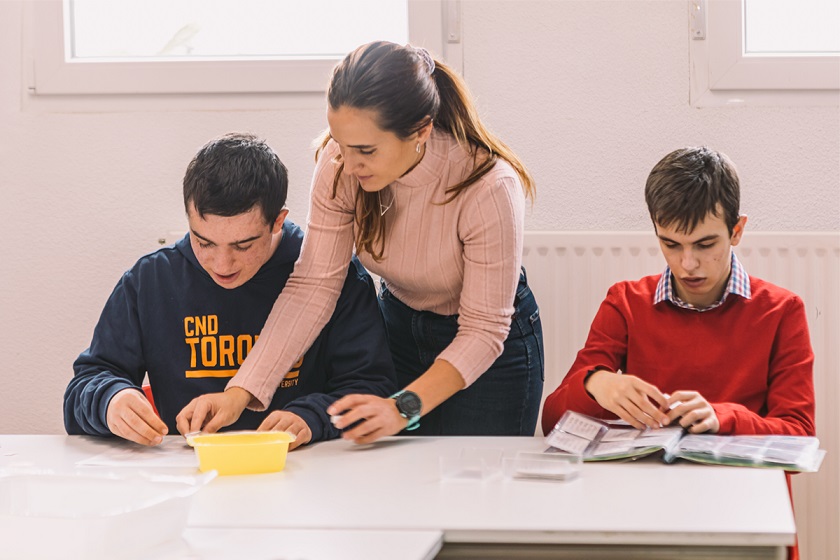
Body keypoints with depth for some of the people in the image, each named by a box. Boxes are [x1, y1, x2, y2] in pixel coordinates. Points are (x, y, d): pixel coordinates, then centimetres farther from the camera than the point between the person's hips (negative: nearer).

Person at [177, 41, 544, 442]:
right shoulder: (340, 166, -22)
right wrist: (241, 392, -33)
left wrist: (404, 408, -42)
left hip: (491, 352, -4)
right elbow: (313, 285, -23)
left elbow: (484, 331, -28)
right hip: (399, 326, 4)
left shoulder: (490, 188, -33)